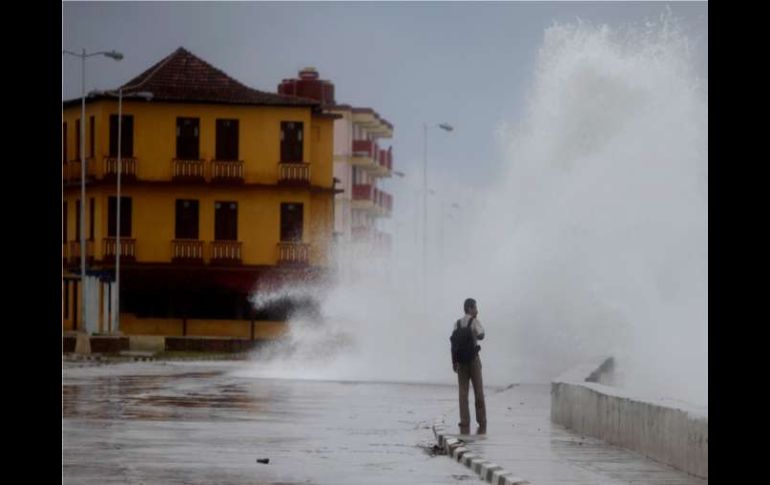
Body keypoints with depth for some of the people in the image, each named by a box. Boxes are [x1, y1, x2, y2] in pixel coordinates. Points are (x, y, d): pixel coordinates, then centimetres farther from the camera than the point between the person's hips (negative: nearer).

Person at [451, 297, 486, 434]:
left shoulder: (457, 323, 5)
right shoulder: (474, 322, -7)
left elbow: (454, 343, 2)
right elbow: (481, 335, -19)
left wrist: (454, 362, 7)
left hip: (460, 361, 3)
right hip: (473, 359, -3)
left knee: (463, 393, 2)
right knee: (478, 392, 6)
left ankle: (465, 425, -1)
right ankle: (482, 425, 10)